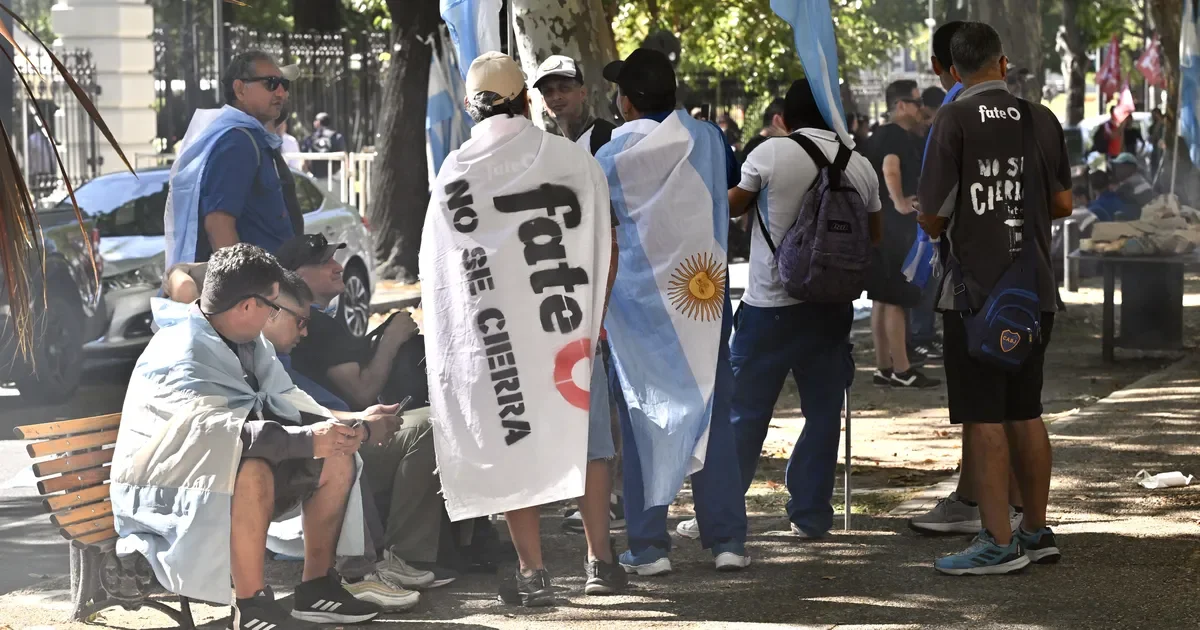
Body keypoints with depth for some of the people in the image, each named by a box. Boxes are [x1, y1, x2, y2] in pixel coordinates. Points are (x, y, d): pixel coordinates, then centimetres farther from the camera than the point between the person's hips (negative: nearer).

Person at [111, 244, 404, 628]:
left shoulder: (247, 342, 4)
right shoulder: (180, 358, -25)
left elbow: (284, 403, 3)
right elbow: (213, 429, -39)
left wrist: (349, 427, -12)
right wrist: (306, 439, -42)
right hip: (160, 491, -9)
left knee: (336, 457, 0)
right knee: (252, 470, -38)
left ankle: (317, 588, 5)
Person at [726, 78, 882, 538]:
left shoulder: (771, 153, -9)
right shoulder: (859, 165, 2)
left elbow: (733, 205, 6)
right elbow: (875, 234, 14)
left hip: (770, 305, -3)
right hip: (832, 307, 3)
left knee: (745, 412, 4)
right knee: (824, 413, 9)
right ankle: (810, 515, 10)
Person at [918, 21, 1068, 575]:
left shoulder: (955, 120, -9)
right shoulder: (1041, 119, 4)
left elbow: (932, 218, -11)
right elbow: (1063, 204, 9)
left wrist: (938, 223, 12)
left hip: (977, 292, -5)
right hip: (1035, 291, 6)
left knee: (982, 418, -2)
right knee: (1025, 413, 14)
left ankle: (998, 542, -3)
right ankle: (1037, 531, 20)